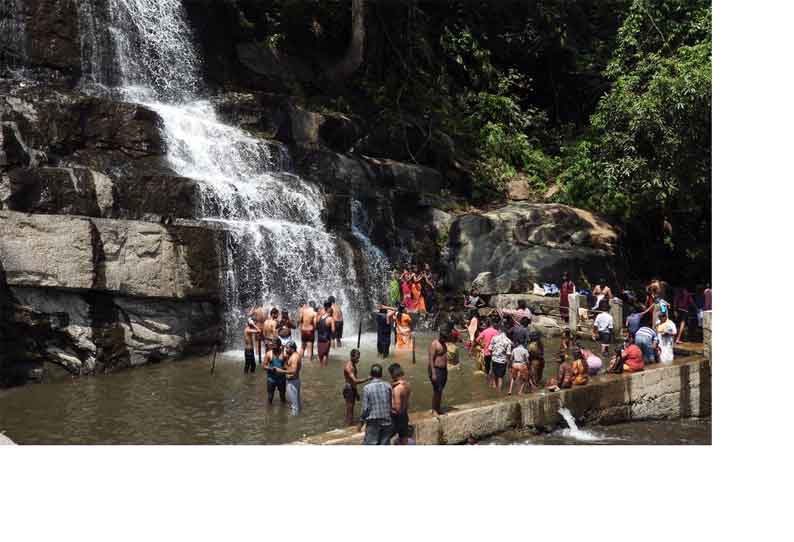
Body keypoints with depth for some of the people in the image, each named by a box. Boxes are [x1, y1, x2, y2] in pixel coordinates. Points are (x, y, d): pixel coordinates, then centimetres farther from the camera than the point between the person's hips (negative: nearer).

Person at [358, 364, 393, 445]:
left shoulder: (367, 388, -11)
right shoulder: (388, 386, -3)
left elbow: (365, 408, -9)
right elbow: (392, 404, 2)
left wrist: (361, 422, 2)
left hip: (373, 422, -3)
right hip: (387, 421, 3)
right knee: (385, 443, 11)